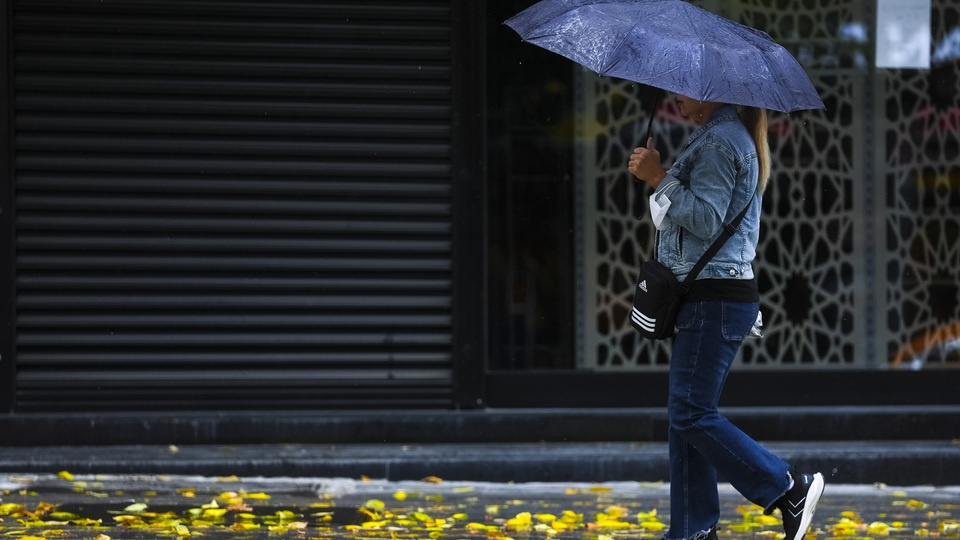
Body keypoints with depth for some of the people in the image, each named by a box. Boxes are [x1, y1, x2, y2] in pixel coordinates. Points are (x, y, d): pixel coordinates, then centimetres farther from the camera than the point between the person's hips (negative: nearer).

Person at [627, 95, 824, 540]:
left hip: (715, 299, -11)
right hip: (709, 298, 11)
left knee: (692, 414, -11)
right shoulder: (731, 137, 20)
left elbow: (706, 219, -20)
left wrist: (659, 178, -16)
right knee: (686, 417, 9)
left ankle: (790, 490, -7)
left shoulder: (719, 142, -13)